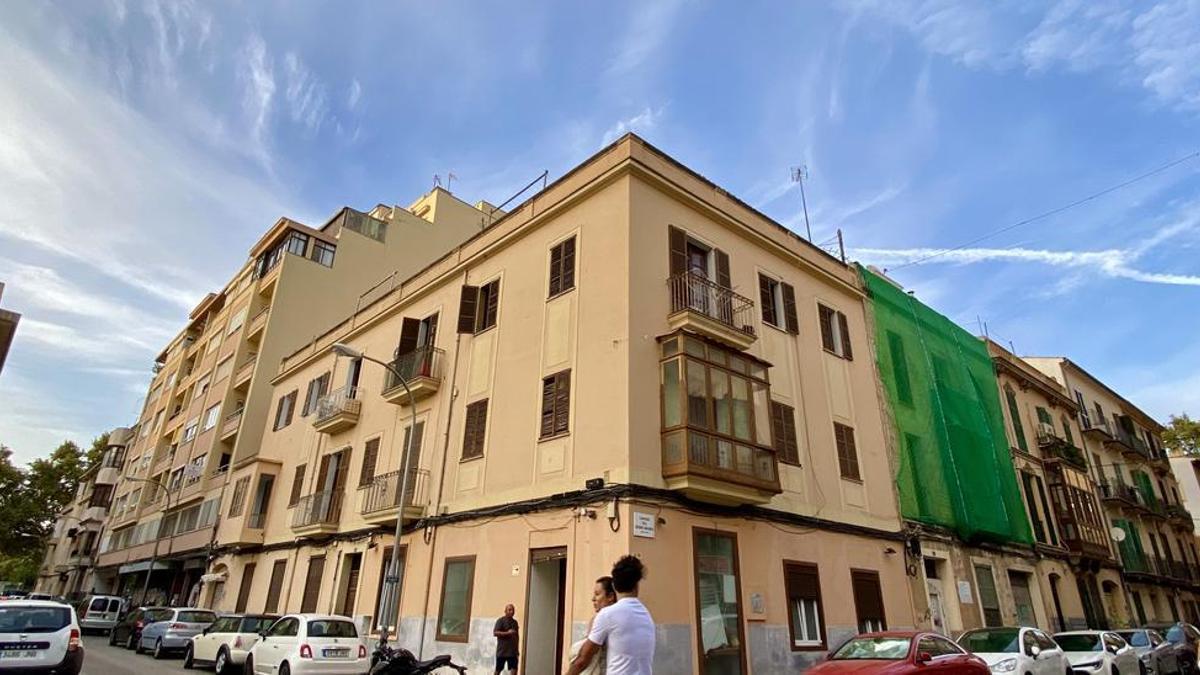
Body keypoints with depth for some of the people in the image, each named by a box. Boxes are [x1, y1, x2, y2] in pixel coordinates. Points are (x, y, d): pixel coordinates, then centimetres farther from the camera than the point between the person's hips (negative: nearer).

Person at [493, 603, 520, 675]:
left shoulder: (515, 622, 15)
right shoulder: (500, 620, -4)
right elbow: (495, 633, -14)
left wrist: (517, 648, 13)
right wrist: (507, 633, -21)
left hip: (513, 650, 5)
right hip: (502, 650, -5)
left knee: (514, 668, -6)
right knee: (498, 669, 5)